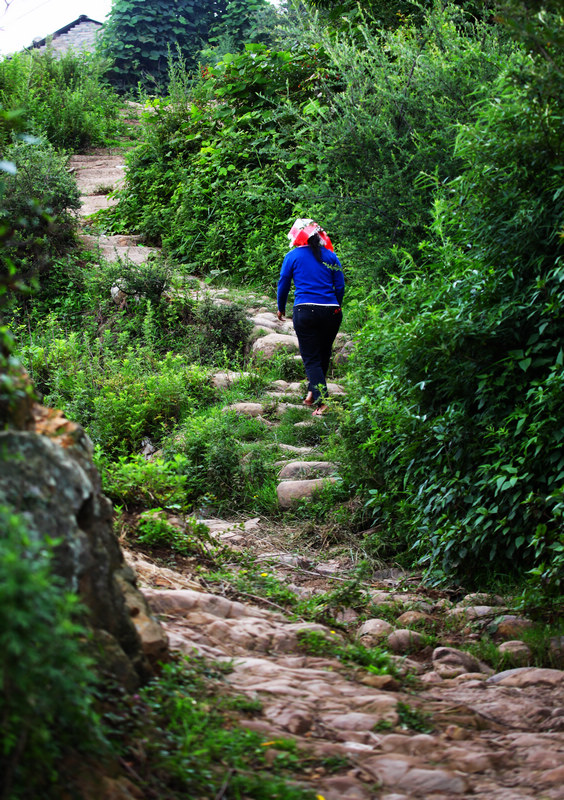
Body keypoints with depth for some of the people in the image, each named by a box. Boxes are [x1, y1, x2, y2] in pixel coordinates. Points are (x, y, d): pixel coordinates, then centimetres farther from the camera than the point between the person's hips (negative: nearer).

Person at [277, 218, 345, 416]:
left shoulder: (293, 256, 3)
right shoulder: (330, 256, 9)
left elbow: (283, 284, 7)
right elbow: (340, 286, 9)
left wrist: (281, 308, 22)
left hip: (305, 311, -2)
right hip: (330, 311, 2)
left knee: (311, 358, 1)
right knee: (323, 355, 19)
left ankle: (321, 399, -14)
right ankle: (312, 392, 22)